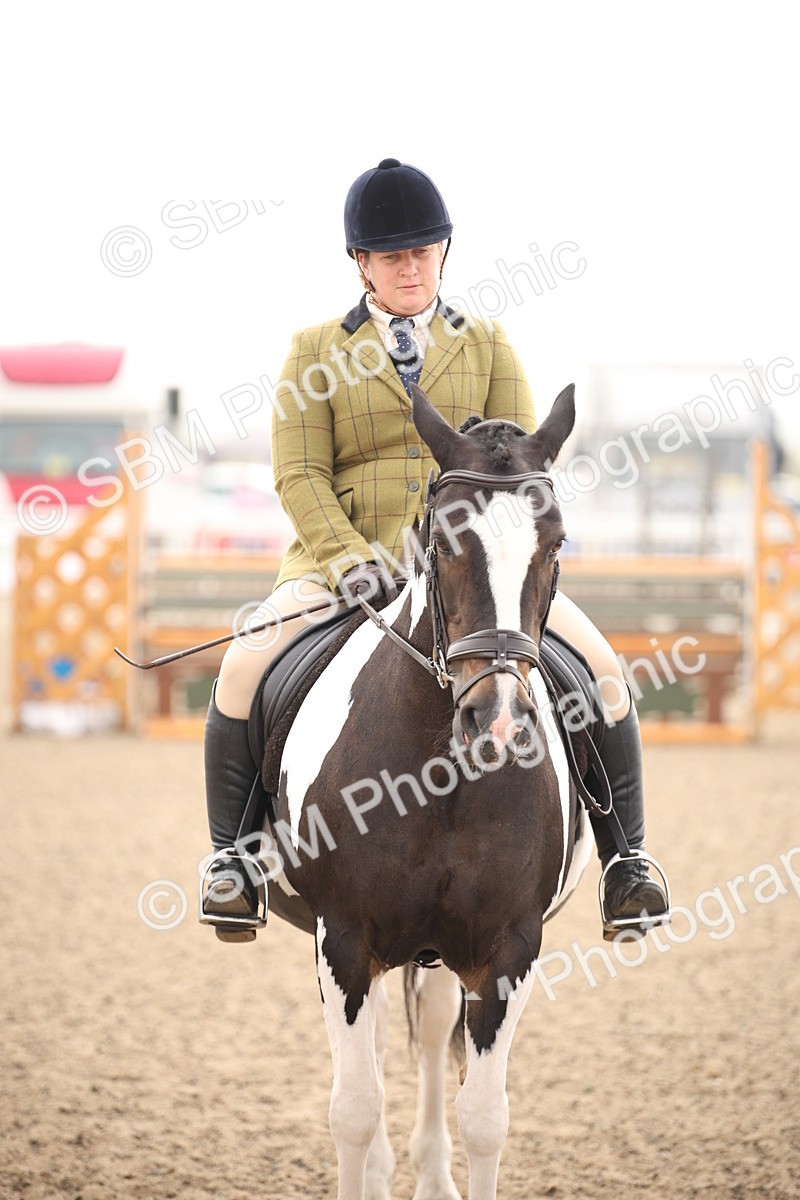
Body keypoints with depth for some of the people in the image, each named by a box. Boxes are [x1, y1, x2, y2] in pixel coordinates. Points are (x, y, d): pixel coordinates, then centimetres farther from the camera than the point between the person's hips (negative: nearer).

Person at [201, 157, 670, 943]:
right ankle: (231, 857, -12)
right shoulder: (316, 354, 7)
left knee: (599, 666, -19)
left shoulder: (487, 347, 13)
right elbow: (299, 477, -1)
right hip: (345, 560, -1)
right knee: (244, 667, -27)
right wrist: (350, 561, -18)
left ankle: (625, 862, -8)